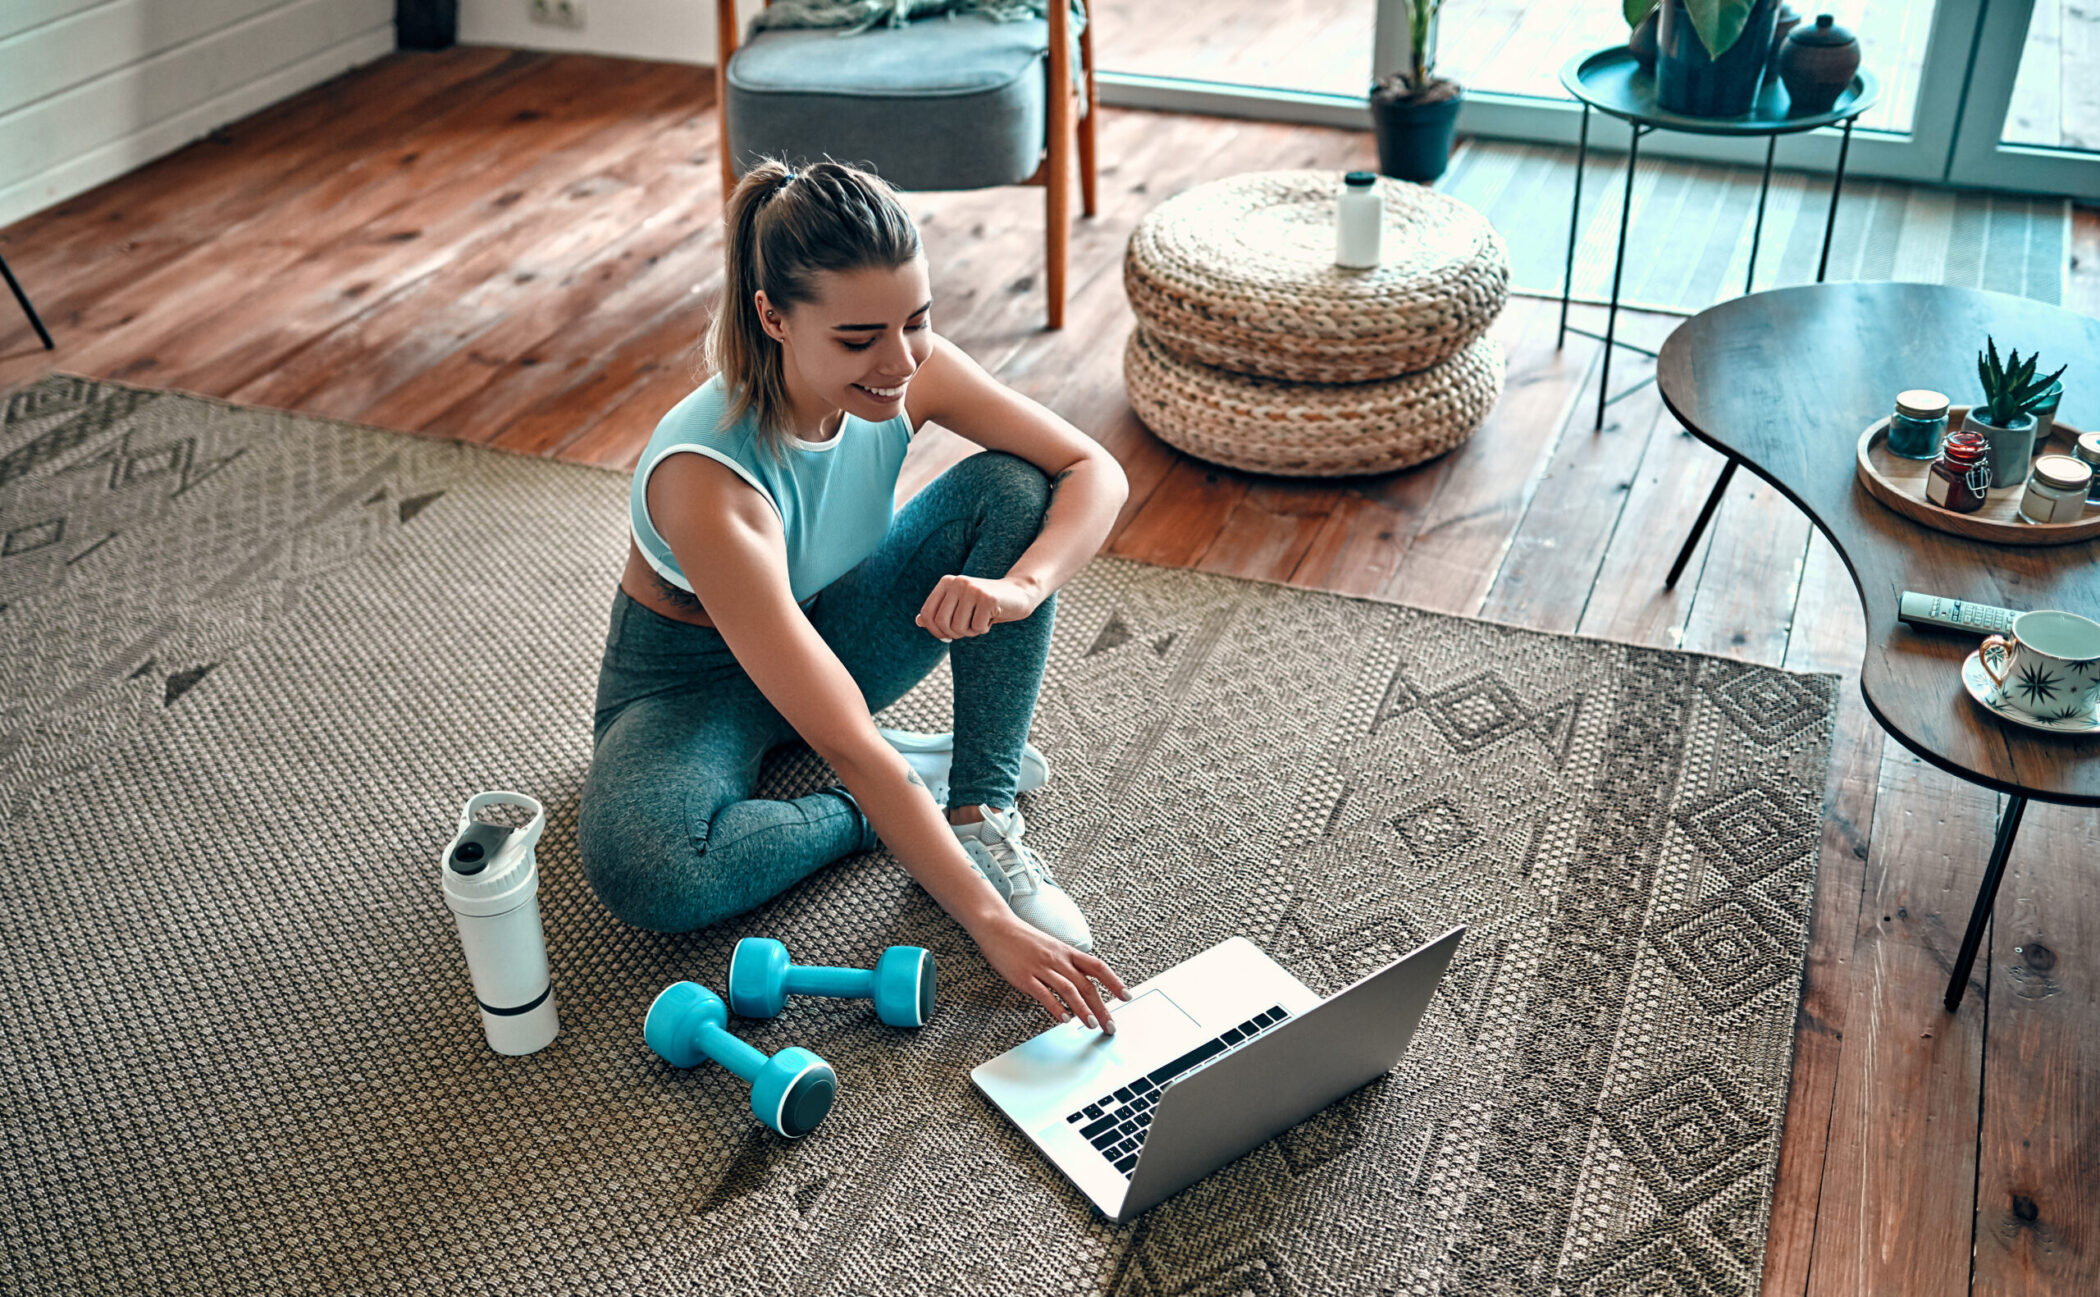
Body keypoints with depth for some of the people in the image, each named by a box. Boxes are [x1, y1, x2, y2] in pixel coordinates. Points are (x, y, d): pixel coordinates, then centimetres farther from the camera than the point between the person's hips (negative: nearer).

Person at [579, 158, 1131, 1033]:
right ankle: (884, 817, -10)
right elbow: (847, 746, -40)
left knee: (1012, 486, -18)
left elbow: (1096, 471, -15)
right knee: (639, 867, -37)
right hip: (693, 677, -5)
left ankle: (983, 814, -17)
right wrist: (990, 925, -42)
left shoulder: (904, 367, -22)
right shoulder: (706, 478, -38)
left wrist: (1022, 584, -37)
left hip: (831, 631, 5)